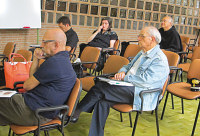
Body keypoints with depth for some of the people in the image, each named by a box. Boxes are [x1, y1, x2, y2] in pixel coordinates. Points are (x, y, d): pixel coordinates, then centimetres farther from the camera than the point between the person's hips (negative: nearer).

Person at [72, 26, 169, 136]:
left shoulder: (160, 60, -10)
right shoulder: (143, 53, 21)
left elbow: (145, 80, -21)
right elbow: (128, 66, 26)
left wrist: (124, 77, -11)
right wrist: (122, 72, 1)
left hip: (140, 95, -9)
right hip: (129, 87, 9)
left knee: (99, 87, -19)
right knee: (103, 101, -18)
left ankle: (76, 112, -3)